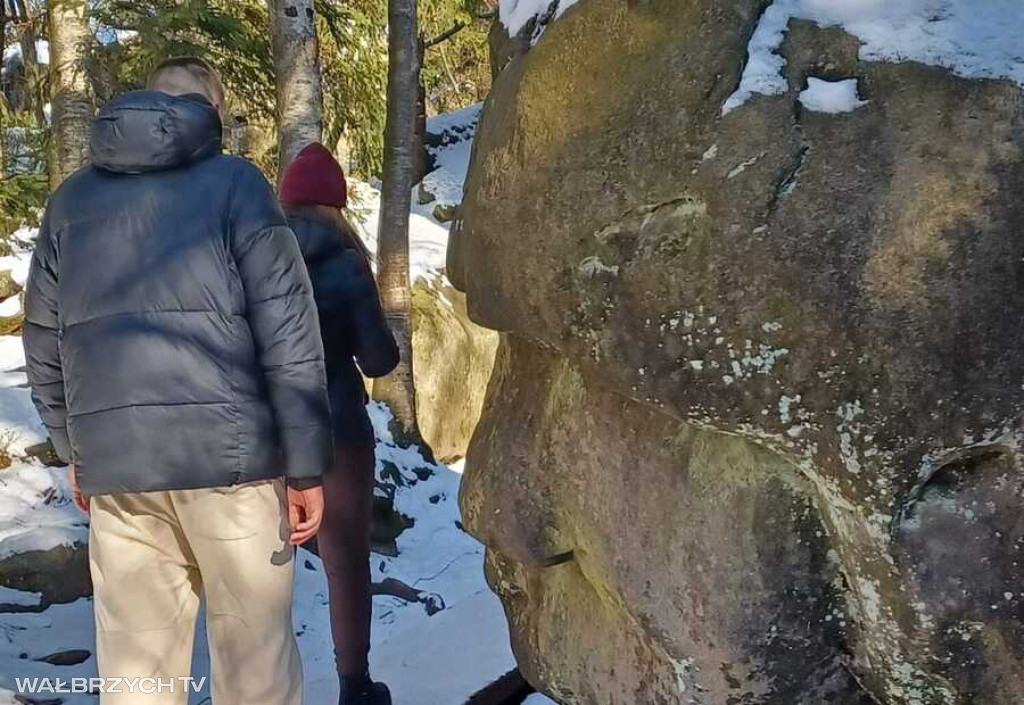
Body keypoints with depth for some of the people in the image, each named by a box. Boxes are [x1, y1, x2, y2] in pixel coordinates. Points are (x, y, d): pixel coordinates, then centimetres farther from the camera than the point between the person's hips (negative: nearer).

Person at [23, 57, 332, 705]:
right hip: (229, 452, -4)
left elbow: (44, 343, 17)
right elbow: (287, 334, -7)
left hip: (113, 461, 4)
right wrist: (306, 464, -4)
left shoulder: (71, 199, 15)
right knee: (254, 652, 7)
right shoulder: (235, 183, 1)